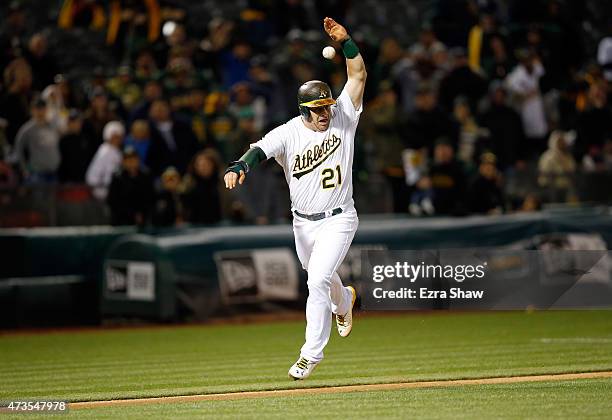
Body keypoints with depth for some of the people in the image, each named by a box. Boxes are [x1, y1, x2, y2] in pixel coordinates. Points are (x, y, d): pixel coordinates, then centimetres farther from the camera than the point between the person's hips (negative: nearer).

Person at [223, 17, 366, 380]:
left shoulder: (343, 117, -9)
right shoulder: (288, 134, -11)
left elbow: (358, 75, -16)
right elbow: (262, 149, -29)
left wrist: (345, 41, -29)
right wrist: (241, 166, -50)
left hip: (338, 220, -3)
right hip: (303, 223, 3)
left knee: (318, 281, -17)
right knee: (319, 278, 24)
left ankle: (312, 353, -7)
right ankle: (344, 301, 60)